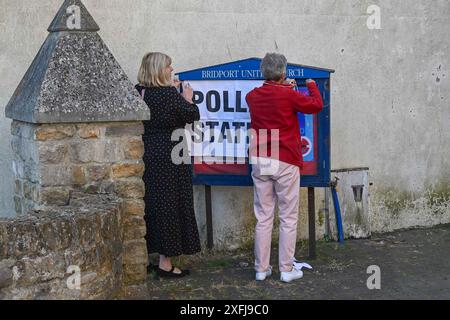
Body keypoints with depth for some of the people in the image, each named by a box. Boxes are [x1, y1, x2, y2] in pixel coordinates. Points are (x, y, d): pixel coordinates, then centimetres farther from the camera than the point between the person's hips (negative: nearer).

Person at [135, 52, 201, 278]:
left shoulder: (137, 93, 2)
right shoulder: (169, 95, -16)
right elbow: (192, 116, -6)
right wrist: (187, 99, 11)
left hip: (144, 156, 7)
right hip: (169, 159, -6)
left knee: (146, 204, 14)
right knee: (169, 206, 2)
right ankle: (165, 262, 8)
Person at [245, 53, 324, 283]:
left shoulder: (253, 96, 5)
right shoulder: (289, 95, -10)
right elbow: (316, 105, 4)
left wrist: (284, 86, 36)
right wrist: (312, 86, 21)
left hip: (260, 162, 5)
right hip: (285, 163, -4)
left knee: (263, 217, 9)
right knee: (288, 218, 4)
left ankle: (261, 269, 14)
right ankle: (286, 270, 7)